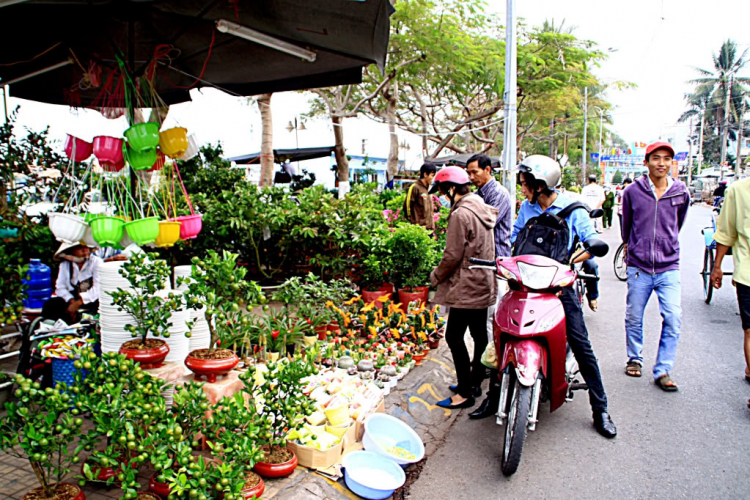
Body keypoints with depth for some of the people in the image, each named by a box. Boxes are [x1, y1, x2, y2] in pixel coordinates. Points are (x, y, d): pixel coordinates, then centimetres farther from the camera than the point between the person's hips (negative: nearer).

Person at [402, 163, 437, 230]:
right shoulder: (415, 188, -9)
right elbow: (407, 206, -11)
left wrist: (432, 225, 15)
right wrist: (413, 223, -9)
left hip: (429, 227, 8)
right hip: (418, 227, -8)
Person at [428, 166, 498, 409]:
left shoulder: (460, 214, -19)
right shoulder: (483, 210, 11)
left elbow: (453, 255, -19)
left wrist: (436, 275, -2)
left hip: (466, 288, -10)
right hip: (484, 285, 10)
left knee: (454, 336, -2)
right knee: (480, 334, 16)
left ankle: (465, 392, 4)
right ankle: (475, 382, 29)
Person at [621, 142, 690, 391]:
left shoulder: (681, 193, 3)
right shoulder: (633, 191, -2)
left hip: (669, 267, 1)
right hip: (638, 267, 0)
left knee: (673, 319, -7)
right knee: (634, 318, 9)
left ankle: (663, 370, 6)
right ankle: (635, 358, 31)